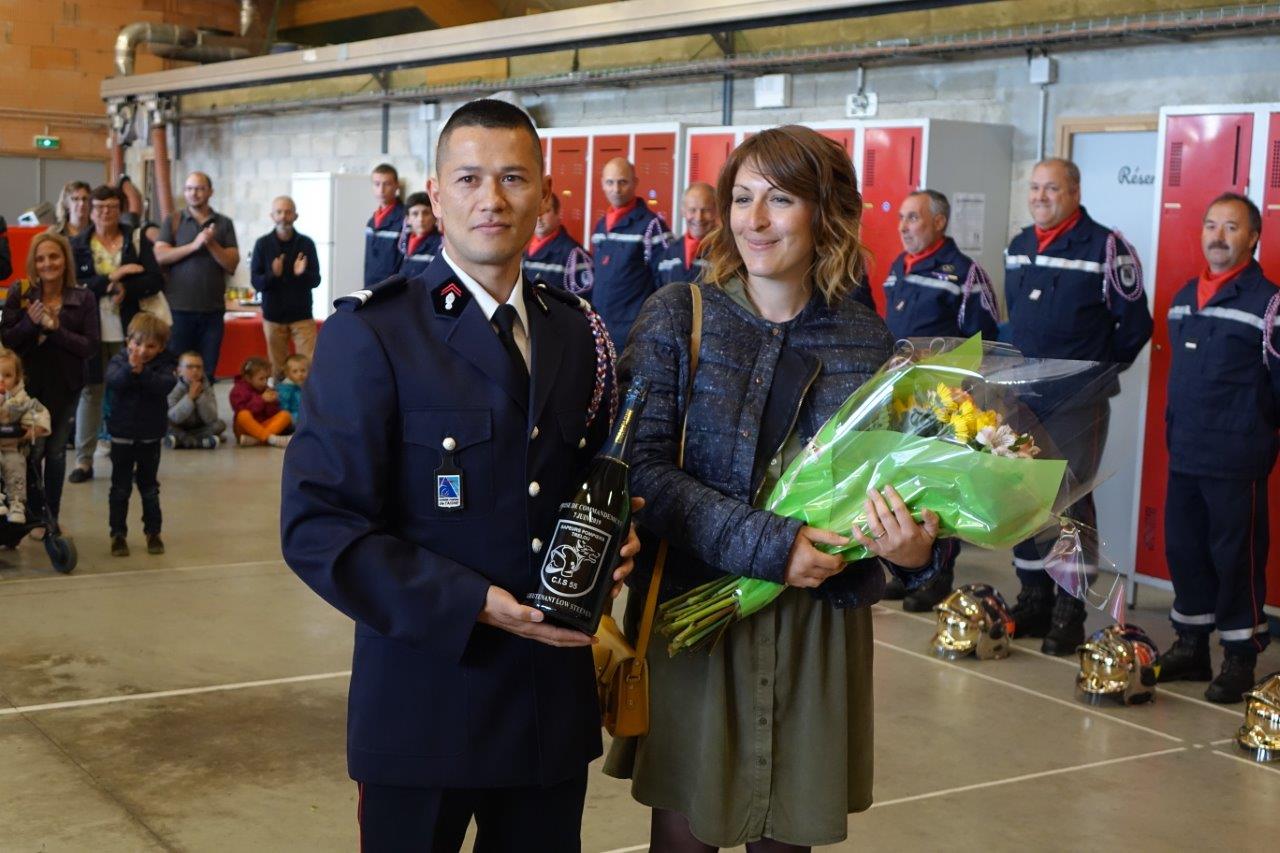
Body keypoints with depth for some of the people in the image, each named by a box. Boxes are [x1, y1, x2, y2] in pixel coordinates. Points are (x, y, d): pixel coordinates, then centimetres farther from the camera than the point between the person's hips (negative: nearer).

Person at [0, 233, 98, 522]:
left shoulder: (84, 298, -5)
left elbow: (90, 348, -10)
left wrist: (56, 329, -21)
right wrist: (30, 323, -23)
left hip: (66, 386, 1)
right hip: (29, 383, -1)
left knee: (56, 452, 12)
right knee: (33, 450, 0)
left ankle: (52, 517, 25)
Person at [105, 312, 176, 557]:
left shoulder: (163, 364, -6)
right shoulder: (119, 360, -5)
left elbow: (166, 384, -25)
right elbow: (112, 380, -24)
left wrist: (142, 372, -35)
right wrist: (130, 369, -40)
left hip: (151, 436, 0)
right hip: (122, 435, 0)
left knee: (149, 486, 13)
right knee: (120, 487, 6)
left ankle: (153, 532, 22)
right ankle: (118, 534, 13)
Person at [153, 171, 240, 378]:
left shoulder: (224, 224, 9)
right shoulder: (172, 222, 7)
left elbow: (232, 264, 1)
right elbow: (160, 255, -7)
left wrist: (211, 244, -13)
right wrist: (194, 245, -15)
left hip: (213, 309, 1)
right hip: (179, 307, -1)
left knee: (207, 371, 6)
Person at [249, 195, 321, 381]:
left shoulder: (306, 243, 0)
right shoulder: (263, 244, 0)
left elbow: (316, 280, -1)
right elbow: (255, 282, -3)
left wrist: (302, 274, -23)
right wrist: (273, 275, -23)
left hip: (302, 315, -1)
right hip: (273, 315, 1)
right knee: (277, 370, 7)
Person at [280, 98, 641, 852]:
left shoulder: (578, 333, 7)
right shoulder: (372, 334, -10)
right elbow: (318, 526, -15)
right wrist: (473, 604, -21)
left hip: (554, 699, 5)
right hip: (425, 696, -4)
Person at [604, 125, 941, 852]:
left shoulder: (869, 341, 1)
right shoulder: (678, 316, -4)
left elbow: (887, 481, 8)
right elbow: (640, 468, -12)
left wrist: (915, 549, -15)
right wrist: (764, 546, -23)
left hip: (819, 626, 2)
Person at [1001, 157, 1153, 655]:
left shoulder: (1106, 248, -9)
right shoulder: (1017, 248, 12)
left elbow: (1135, 324, -5)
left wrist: (1098, 369, -1)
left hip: (1077, 401, -6)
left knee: (1069, 500, -5)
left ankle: (1069, 611, 3)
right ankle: (1034, 599, 22)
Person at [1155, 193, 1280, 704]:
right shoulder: (1183, 298, 13)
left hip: (1237, 461, -7)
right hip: (1184, 454, 7)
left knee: (1237, 556, -1)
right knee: (1183, 548, 12)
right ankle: (1191, 646, 24)